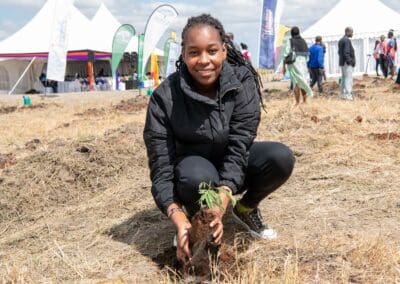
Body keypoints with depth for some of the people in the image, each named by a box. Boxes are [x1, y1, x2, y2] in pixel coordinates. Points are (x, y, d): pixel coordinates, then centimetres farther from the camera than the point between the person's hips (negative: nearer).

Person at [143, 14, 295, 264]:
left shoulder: (242, 81, -20)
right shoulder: (165, 96, -23)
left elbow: (240, 145, -27)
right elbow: (161, 165, -24)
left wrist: (222, 199, -42)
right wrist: (178, 217, -39)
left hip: (233, 168, 2)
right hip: (192, 167, -2)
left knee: (281, 158, -26)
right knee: (198, 176, -38)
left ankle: (245, 208, 3)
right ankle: (194, 221, -2)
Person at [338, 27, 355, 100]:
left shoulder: (341, 40, 16)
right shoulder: (347, 40, -15)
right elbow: (346, 53, -21)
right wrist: (350, 62, -18)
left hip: (342, 63, 10)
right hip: (347, 64, -10)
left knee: (344, 79, 15)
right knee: (348, 79, -10)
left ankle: (343, 94, 20)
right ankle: (348, 95, -13)